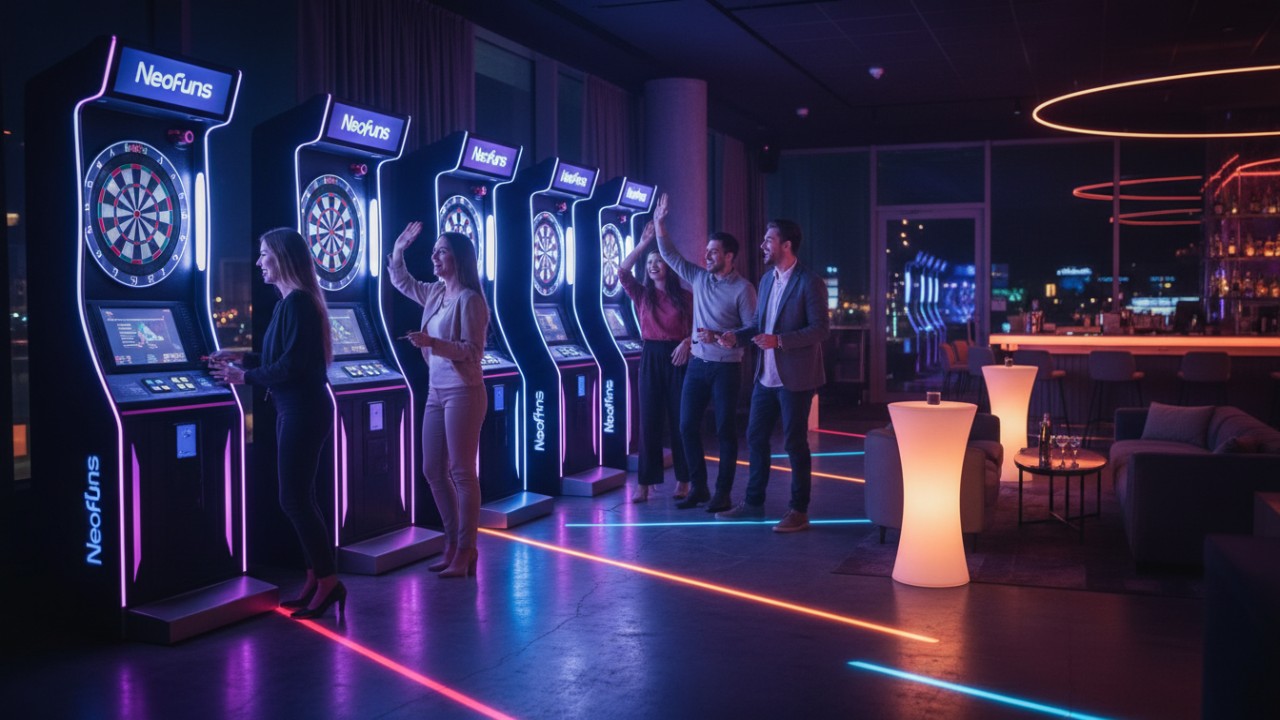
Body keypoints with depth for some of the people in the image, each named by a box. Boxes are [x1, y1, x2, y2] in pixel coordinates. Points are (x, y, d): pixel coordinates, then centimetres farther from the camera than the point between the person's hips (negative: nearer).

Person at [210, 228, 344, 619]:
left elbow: (292, 366, -21)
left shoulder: (297, 302, -17)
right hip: (296, 409, 10)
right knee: (299, 497, 13)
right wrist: (244, 358, 15)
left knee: (294, 499, -5)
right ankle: (316, 579, 20)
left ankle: (329, 582, 2)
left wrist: (246, 377, -10)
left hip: (304, 411, -10)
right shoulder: (291, 301, 14)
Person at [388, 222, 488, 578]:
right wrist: (399, 249, 16)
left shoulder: (469, 299, -13)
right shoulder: (435, 293, 11)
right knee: (433, 470, 12)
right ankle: (453, 543, 23)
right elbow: (401, 281, 29)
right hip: (436, 391, 9)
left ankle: (466, 552, 3)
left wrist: (431, 343, -27)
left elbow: (472, 351, -18)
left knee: (462, 472, -4)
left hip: (463, 392, -9)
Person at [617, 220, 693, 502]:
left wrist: (688, 342, -15)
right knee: (649, 419, 1)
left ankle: (683, 480, 13)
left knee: (680, 419, 3)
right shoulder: (642, 295, 6)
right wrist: (643, 243, -12)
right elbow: (622, 271, -9)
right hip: (651, 358, 2)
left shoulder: (685, 296, 1)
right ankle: (644, 483, 3)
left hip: (678, 357, -2)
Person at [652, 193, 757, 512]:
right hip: (697, 364, 6)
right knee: (688, 426, 6)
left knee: (726, 430, 2)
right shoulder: (699, 278, 6)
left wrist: (719, 337, -22)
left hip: (726, 367, -6)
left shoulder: (742, 289, -10)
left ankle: (722, 493, 10)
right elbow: (670, 255, 10)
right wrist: (659, 223, 0)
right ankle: (698, 487, 18)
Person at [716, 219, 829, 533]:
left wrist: (779, 340, -25)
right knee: (755, 437, 13)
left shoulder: (809, 283, -12)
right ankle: (753, 503, 26)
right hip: (766, 375, 8)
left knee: (795, 443, 1)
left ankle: (799, 511, 13)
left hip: (794, 377, -8)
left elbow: (819, 329, -17)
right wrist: (736, 335, 1)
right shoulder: (767, 279, 11)